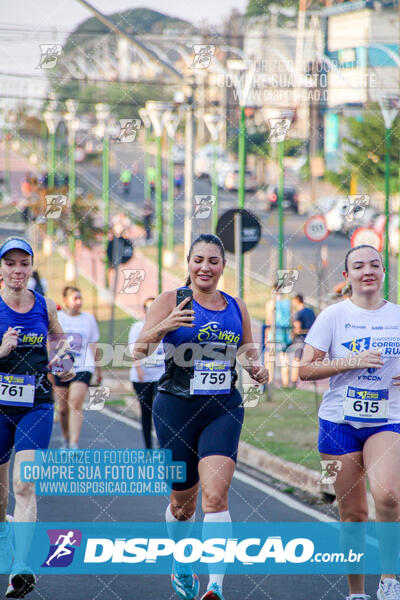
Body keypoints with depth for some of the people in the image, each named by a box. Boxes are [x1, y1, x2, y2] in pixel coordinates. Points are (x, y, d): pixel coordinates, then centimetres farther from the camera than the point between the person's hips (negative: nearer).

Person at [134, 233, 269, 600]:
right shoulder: (171, 301, -1)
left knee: (215, 495, -17)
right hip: (176, 408, -1)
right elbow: (138, 352, -7)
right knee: (183, 499, 10)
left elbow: (250, 354, 21)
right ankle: (182, 564, 40)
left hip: (224, 409, 1)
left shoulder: (236, 307, 9)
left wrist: (258, 370, -3)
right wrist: (162, 327, -27)